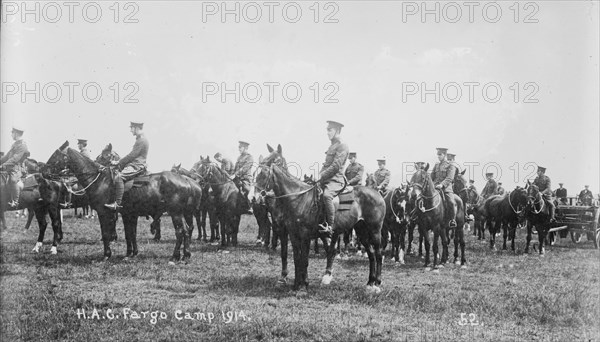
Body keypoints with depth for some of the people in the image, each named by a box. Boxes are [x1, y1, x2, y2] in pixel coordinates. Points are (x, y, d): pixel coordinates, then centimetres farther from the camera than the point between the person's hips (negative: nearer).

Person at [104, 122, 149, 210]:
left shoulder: (142, 140, -15)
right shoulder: (140, 139, 20)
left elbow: (132, 155, -18)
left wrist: (118, 162, -11)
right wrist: (119, 162, 20)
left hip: (137, 166, -12)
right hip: (134, 164, 12)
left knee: (118, 178, -28)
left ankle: (117, 203, -32)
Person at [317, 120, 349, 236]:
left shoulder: (342, 146, -7)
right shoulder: (332, 146, 21)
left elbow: (335, 166, -16)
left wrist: (322, 176, -17)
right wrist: (320, 174, 8)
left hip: (336, 180, -10)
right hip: (326, 179, 10)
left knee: (327, 195, -37)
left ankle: (330, 227, -37)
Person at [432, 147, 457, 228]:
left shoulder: (450, 165, 1)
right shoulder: (436, 165, 20)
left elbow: (449, 178, -10)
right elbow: (432, 176, 22)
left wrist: (442, 184, -25)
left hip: (446, 188, -5)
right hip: (435, 187, 5)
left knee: (451, 202, -25)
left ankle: (452, 219, -9)